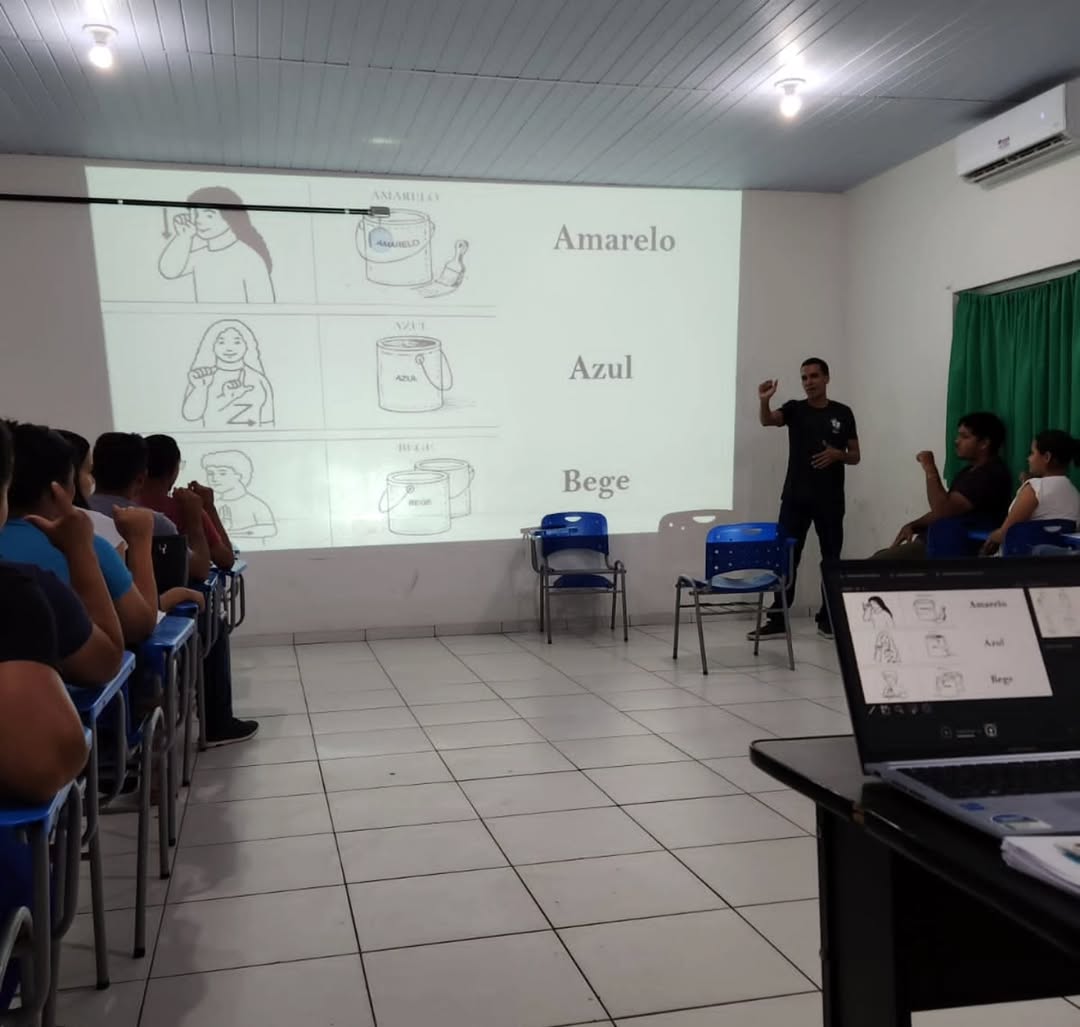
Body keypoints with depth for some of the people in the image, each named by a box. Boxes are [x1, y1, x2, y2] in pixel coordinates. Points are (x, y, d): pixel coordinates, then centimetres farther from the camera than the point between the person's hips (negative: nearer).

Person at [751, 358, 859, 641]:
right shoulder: (794, 409, 5)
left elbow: (855, 457, 8)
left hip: (830, 500, 0)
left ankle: (827, 619, 16)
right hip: (795, 497, 0)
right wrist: (764, 401, -38)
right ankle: (777, 620, 3)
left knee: (831, 559, 6)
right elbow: (768, 420, -16)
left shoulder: (842, 413, 5)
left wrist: (838, 454, -14)